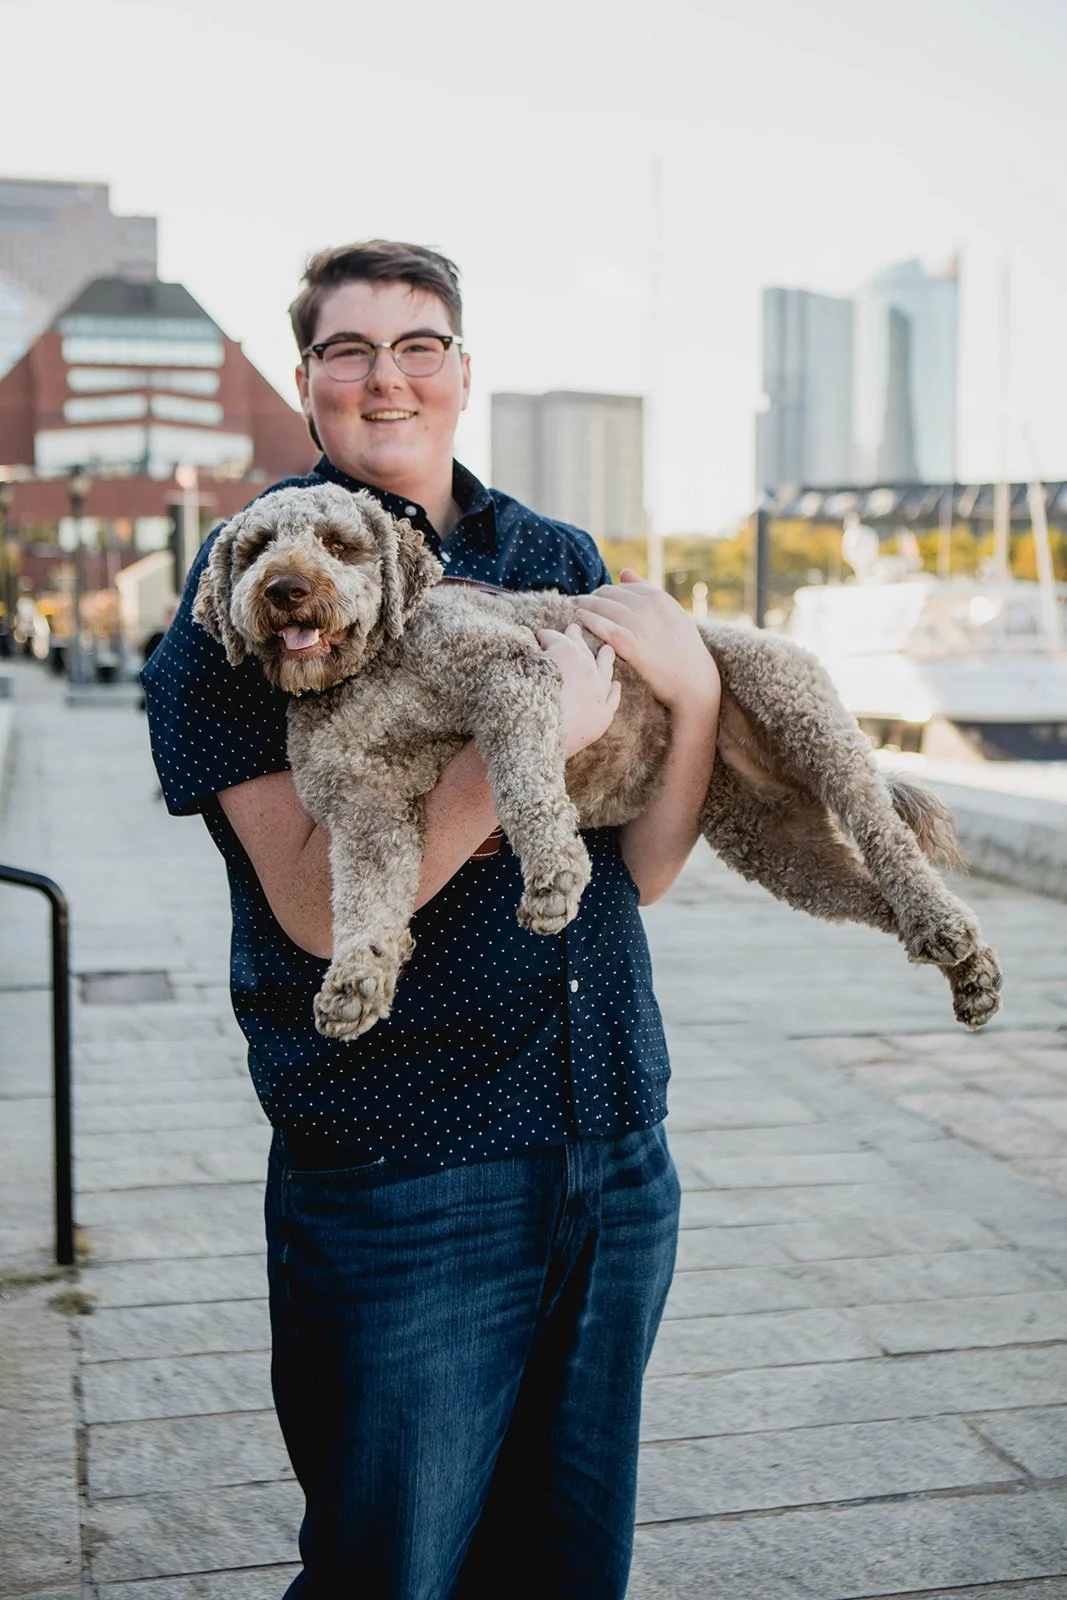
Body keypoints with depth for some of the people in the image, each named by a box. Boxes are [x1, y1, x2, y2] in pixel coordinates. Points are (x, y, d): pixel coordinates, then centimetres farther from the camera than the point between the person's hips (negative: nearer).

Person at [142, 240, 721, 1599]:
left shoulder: (560, 564, 8)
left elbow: (643, 869, 5)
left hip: (615, 1159, 5)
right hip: (401, 1171, -5)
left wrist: (695, 689, -11)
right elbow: (319, 905, -16)